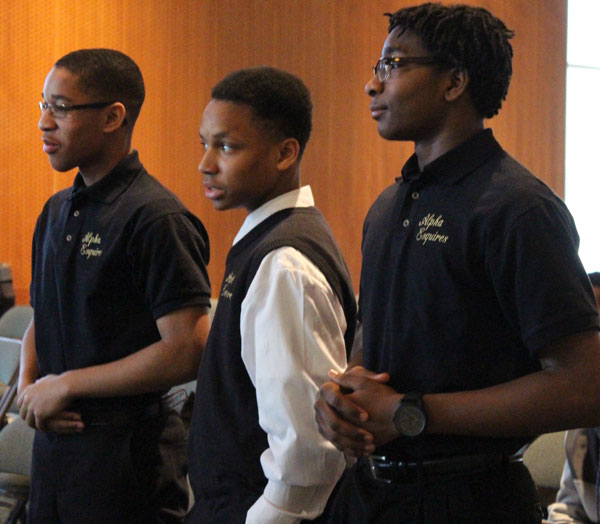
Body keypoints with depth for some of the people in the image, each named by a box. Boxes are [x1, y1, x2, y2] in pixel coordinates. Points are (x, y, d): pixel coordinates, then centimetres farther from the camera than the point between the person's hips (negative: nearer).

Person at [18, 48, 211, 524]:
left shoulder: (156, 218, -15)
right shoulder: (57, 211, 11)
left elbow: (188, 351, -21)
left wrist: (67, 385, -15)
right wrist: (28, 388, -2)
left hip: (127, 445, -7)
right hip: (54, 438, 7)